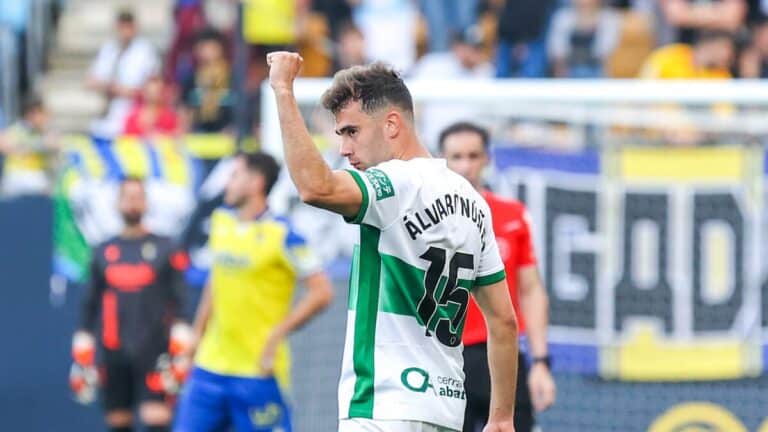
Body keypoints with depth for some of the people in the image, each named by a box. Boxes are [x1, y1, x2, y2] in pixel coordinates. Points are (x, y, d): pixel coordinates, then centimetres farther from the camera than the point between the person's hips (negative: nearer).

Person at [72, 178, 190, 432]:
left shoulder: (164, 248, 3)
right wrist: (83, 346, 11)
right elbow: (91, 303, 15)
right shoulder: (103, 252, 11)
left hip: (153, 351, -3)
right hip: (113, 352, 3)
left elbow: (178, 299, 0)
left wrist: (181, 344, -8)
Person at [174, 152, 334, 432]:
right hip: (210, 364, 7)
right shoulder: (221, 222, 9)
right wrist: (198, 333, 18)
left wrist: (277, 335, -16)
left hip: (257, 371, -7)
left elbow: (321, 292, -14)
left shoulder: (281, 235, -11)